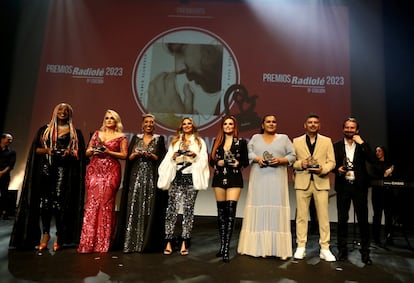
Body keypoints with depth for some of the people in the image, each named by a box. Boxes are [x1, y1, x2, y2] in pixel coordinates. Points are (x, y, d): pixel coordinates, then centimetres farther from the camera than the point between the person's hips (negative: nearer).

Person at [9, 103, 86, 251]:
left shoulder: (75, 132, 10)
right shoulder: (45, 129, 16)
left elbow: (80, 153, 6)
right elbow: (36, 149, 11)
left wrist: (69, 153, -13)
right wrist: (47, 150, -8)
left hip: (64, 169, -2)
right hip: (46, 168, 2)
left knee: (59, 201, -8)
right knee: (44, 200, -1)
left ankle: (59, 236, 0)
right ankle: (45, 233, 11)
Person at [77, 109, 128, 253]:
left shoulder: (121, 137, 8)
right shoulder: (97, 134, 18)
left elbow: (124, 155, 1)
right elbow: (87, 152, 18)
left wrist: (108, 152, -10)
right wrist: (93, 150, -4)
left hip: (111, 171, -3)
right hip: (94, 170, 3)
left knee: (106, 204, -5)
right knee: (91, 203, -3)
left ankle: (103, 243, 4)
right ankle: (87, 243, 3)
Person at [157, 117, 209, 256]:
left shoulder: (199, 142, 15)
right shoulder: (175, 141, 20)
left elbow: (204, 160, 6)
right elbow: (168, 159, 14)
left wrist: (195, 156, -12)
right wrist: (173, 156, -7)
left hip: (191, 178, -1)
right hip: (176, 177, 1)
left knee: (188, 210, -1)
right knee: (172, 209, -6)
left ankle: (184, 243, 4)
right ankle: (168, 243, -3)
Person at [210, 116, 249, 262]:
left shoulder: (241, 142, 4)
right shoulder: (217, 141, 11)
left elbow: (246, 162, 5)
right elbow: (211, 161, 11)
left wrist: (238, 163, -14)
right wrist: (218, 163, -9)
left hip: (234, 179, -3)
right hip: (219, 179, 3)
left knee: (230, 212, -10)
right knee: (221, 212, 8)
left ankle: (226, 248, -4)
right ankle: (222, 245, 20)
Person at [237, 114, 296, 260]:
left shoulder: (284, 138, 13)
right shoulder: (255, 138, 14)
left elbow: (292, 156, 7)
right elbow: (247, 153, 3)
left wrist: (280, 160, -10)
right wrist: (257, 158, -14)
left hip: (277, 180, 0)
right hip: (259, 179, 0)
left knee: (277, 208, -4)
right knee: (258, 208, -2)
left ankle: (277, 248, 1)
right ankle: (256, 246, 4)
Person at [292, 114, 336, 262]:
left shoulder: (327, 141, 12)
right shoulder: (296, 141, 11)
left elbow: (331, 162, 5)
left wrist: (323, 169, -15)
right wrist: (301, 163, -13)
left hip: (321, 182, 0)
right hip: (302, 182, 0)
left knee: (323, 216, 1)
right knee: (301, 215, 3)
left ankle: (325, 249, 11)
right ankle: (301, 247, 12)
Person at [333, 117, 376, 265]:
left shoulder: (362, 145, 4)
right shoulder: (336, 145, 6)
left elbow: (372, 159, -11)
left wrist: (361, 143, -15)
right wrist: (338, 169, -14)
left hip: (359, 186, -1)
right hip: (343, 186, 1)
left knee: (363, 220, 2)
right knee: (342, 219, 6)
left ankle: (365, 252, 14)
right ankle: (342, 250, 18)